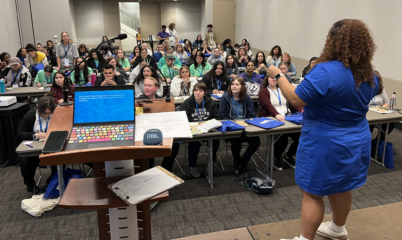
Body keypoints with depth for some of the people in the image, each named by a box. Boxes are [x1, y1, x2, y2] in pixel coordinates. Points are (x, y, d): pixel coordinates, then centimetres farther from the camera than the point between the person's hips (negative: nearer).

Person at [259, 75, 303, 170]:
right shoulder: (263, 92, 2)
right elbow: (268, 105, -16)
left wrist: (301, 110, -10)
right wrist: (277, 115, -36)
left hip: (285, 118, 5)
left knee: (299, 136, -17)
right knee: (283, 137, -30)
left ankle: (288, 157, 9)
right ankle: (277, 158, -1)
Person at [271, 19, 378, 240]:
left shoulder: (326, 71, -26)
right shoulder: (369, 74, 1)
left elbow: (295, 99, -24)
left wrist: (278, 76, -11)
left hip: (326, 143, -8)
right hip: (356, 139, 8)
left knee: (312, 193, 5)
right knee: (341, 187, 24)